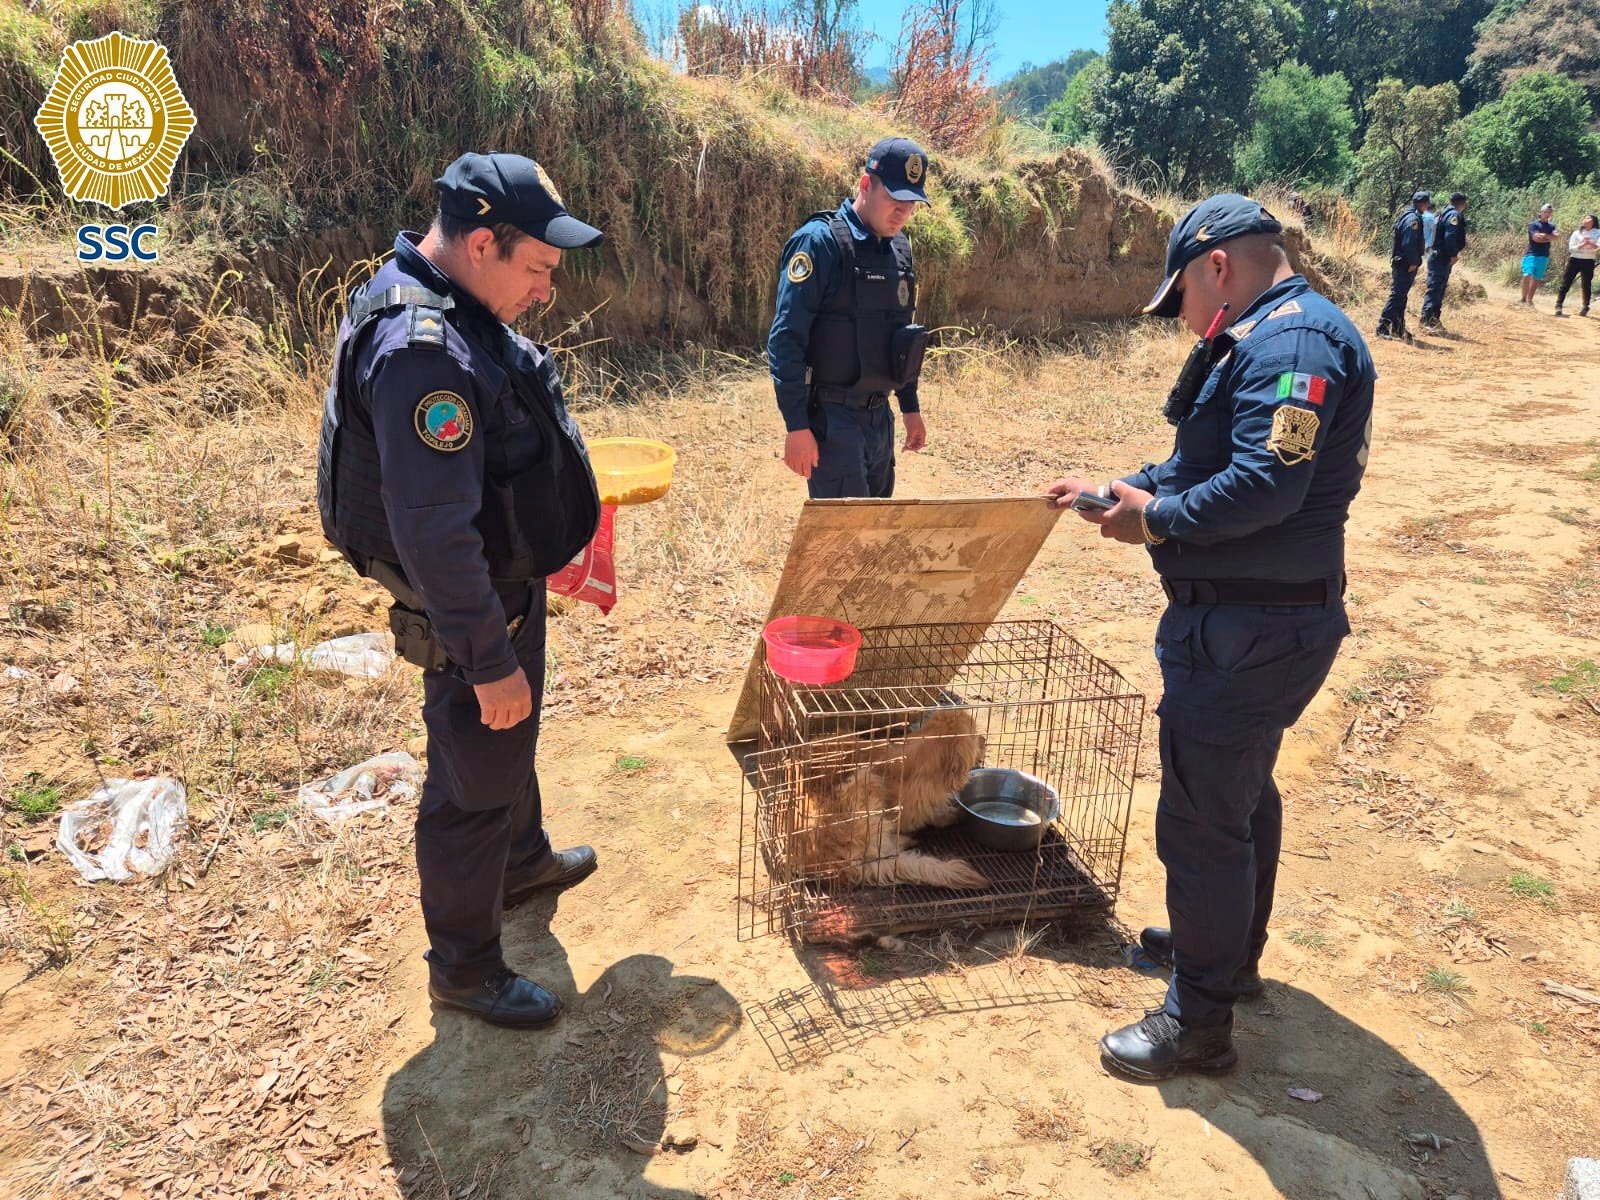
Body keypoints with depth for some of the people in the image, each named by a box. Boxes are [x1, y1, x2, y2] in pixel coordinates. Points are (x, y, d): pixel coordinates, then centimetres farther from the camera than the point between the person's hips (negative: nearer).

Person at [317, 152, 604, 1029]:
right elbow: (434, 534, -31)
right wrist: (489, 659, -25)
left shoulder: (458, 307, 3)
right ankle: (462, 967, 25)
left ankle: (522, 862, 52)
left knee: (512, 742, 28)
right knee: (475, 780, 5)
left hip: (506, 582, 10)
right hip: (470, 607, -10)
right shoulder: (423, 350, -31)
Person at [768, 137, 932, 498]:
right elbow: (786, 339, -17)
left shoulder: (899, 247, 11)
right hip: (831, 417, -8)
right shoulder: (821, 242, -13)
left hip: (879, 416, 8)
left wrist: (910, 406, 20)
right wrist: (797, 426, -21)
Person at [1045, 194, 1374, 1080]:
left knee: (1203, 818, -1)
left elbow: (1264, 485, -29)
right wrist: (1123, 488, 9)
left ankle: (1198, 1022, 14)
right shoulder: (1270, 338, 14)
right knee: (1242, 793, 24)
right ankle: (1230, 951, 44)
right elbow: (1206, 463, 18)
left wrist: (1155, 519, -17)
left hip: (1246, 633, -11)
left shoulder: (1292, 340, -20)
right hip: (1258, 621, 11)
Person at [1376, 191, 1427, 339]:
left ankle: (1398, 328, 20)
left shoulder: (1407, 216, 15)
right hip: (1406, 265, -11)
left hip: (1400, 262, 11)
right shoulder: (1413, 219, -16)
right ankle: (1383, 326, -12)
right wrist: (1413, 262, -18)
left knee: (1400, 296, 14)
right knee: (1397, 296, -11)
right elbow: (1409, 243, -23)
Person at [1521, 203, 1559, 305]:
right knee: (1527, 275, -21)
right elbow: (1535, 238, -12)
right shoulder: (1533, 224, 0)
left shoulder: (1552, 226, 13)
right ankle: (1523, 298, -12)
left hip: (1544, 256, 4)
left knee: (1536, 278, 5)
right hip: (1532, 254, -4)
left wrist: (1543, 235, -12)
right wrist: (1548, 238, -4)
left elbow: (1555, 237, -3)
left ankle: (1529, 300, 11)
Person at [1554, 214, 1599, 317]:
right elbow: (1571, 248, -3)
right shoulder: (1577, 233, 5)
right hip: (1575, 260, 1)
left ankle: (1585, 308, 12)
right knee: (1565, 284, -6)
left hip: (1588, 262, 0)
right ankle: (1558, 306, -6)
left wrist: (1591, 244, -29)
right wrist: (1582, 245, -18)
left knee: (1586, 286, 4)